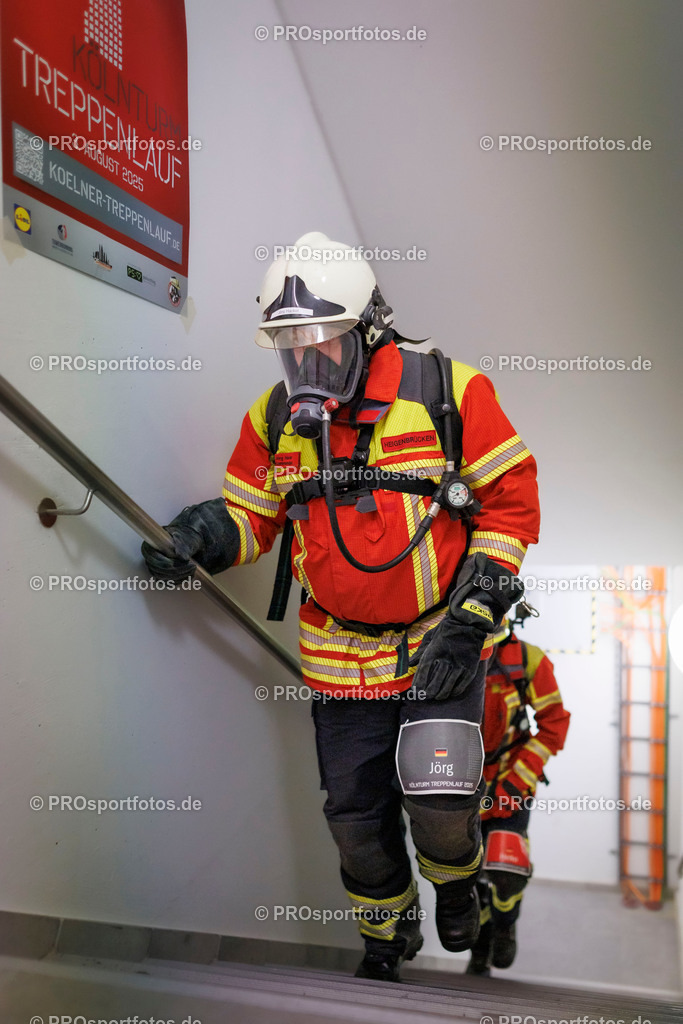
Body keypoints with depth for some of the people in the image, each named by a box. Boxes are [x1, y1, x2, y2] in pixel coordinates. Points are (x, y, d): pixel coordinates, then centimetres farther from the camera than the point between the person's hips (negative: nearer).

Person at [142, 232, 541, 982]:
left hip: (442, 642, -3)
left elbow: (511, 503, -7)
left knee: (438, 801, -8)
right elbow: (251, 513, 8)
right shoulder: (276, 417, 1)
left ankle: (456, 875, 32)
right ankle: (387, 937, 42)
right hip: (341, 653, 4)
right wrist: (200, 533, -15)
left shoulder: (446, 390, -11)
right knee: (356, 816, 10)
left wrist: (468, 620, -12)